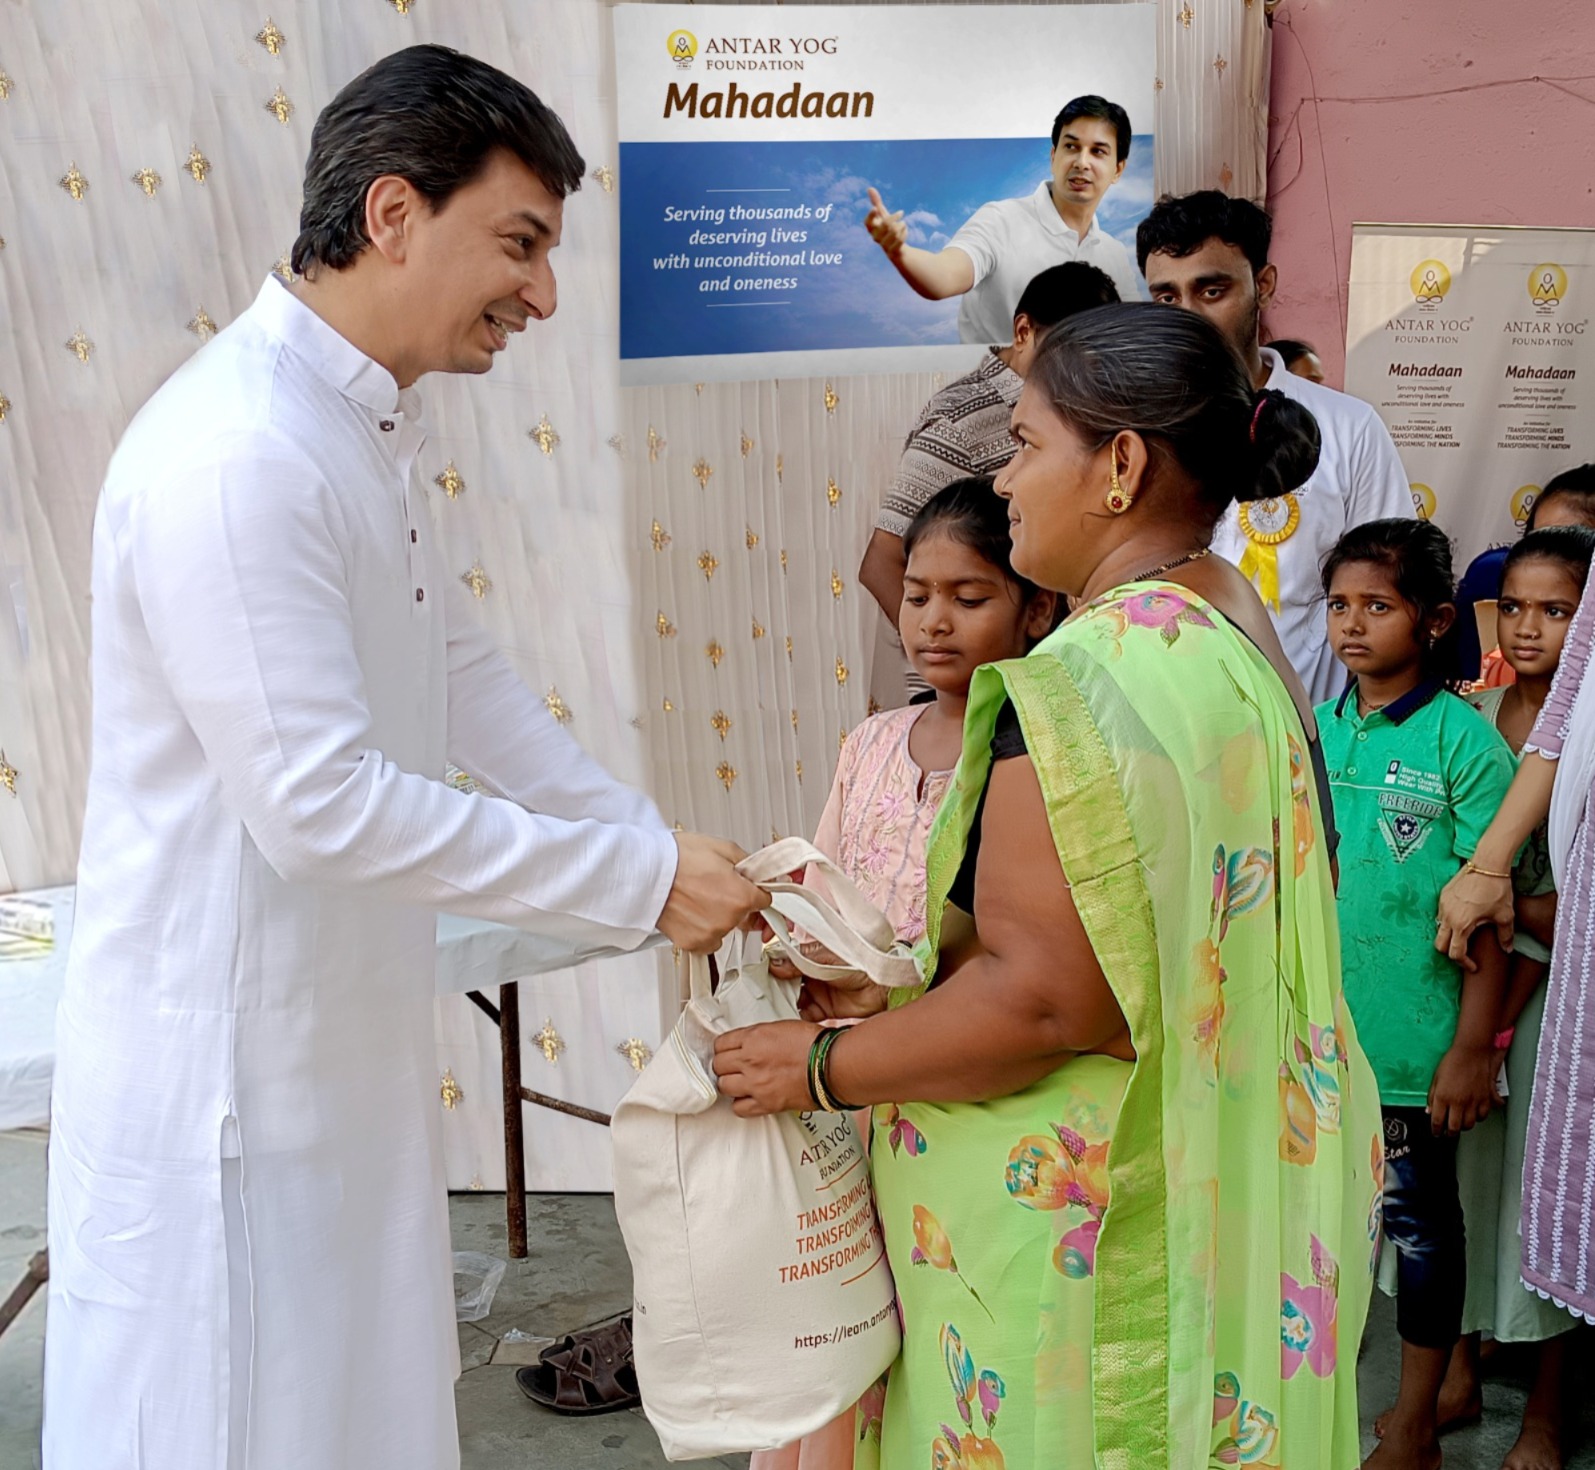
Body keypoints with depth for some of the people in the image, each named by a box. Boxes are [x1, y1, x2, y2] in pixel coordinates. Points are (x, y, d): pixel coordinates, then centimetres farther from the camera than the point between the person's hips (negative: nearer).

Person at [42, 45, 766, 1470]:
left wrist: (672, 855, 8)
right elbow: (316, 802, -27)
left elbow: (470, 686, 13)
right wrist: (637, 884, -20)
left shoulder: (368, 433, 7)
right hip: (223, 1070, -9)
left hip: (343, 1036, 9)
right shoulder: (235, 456, -25)